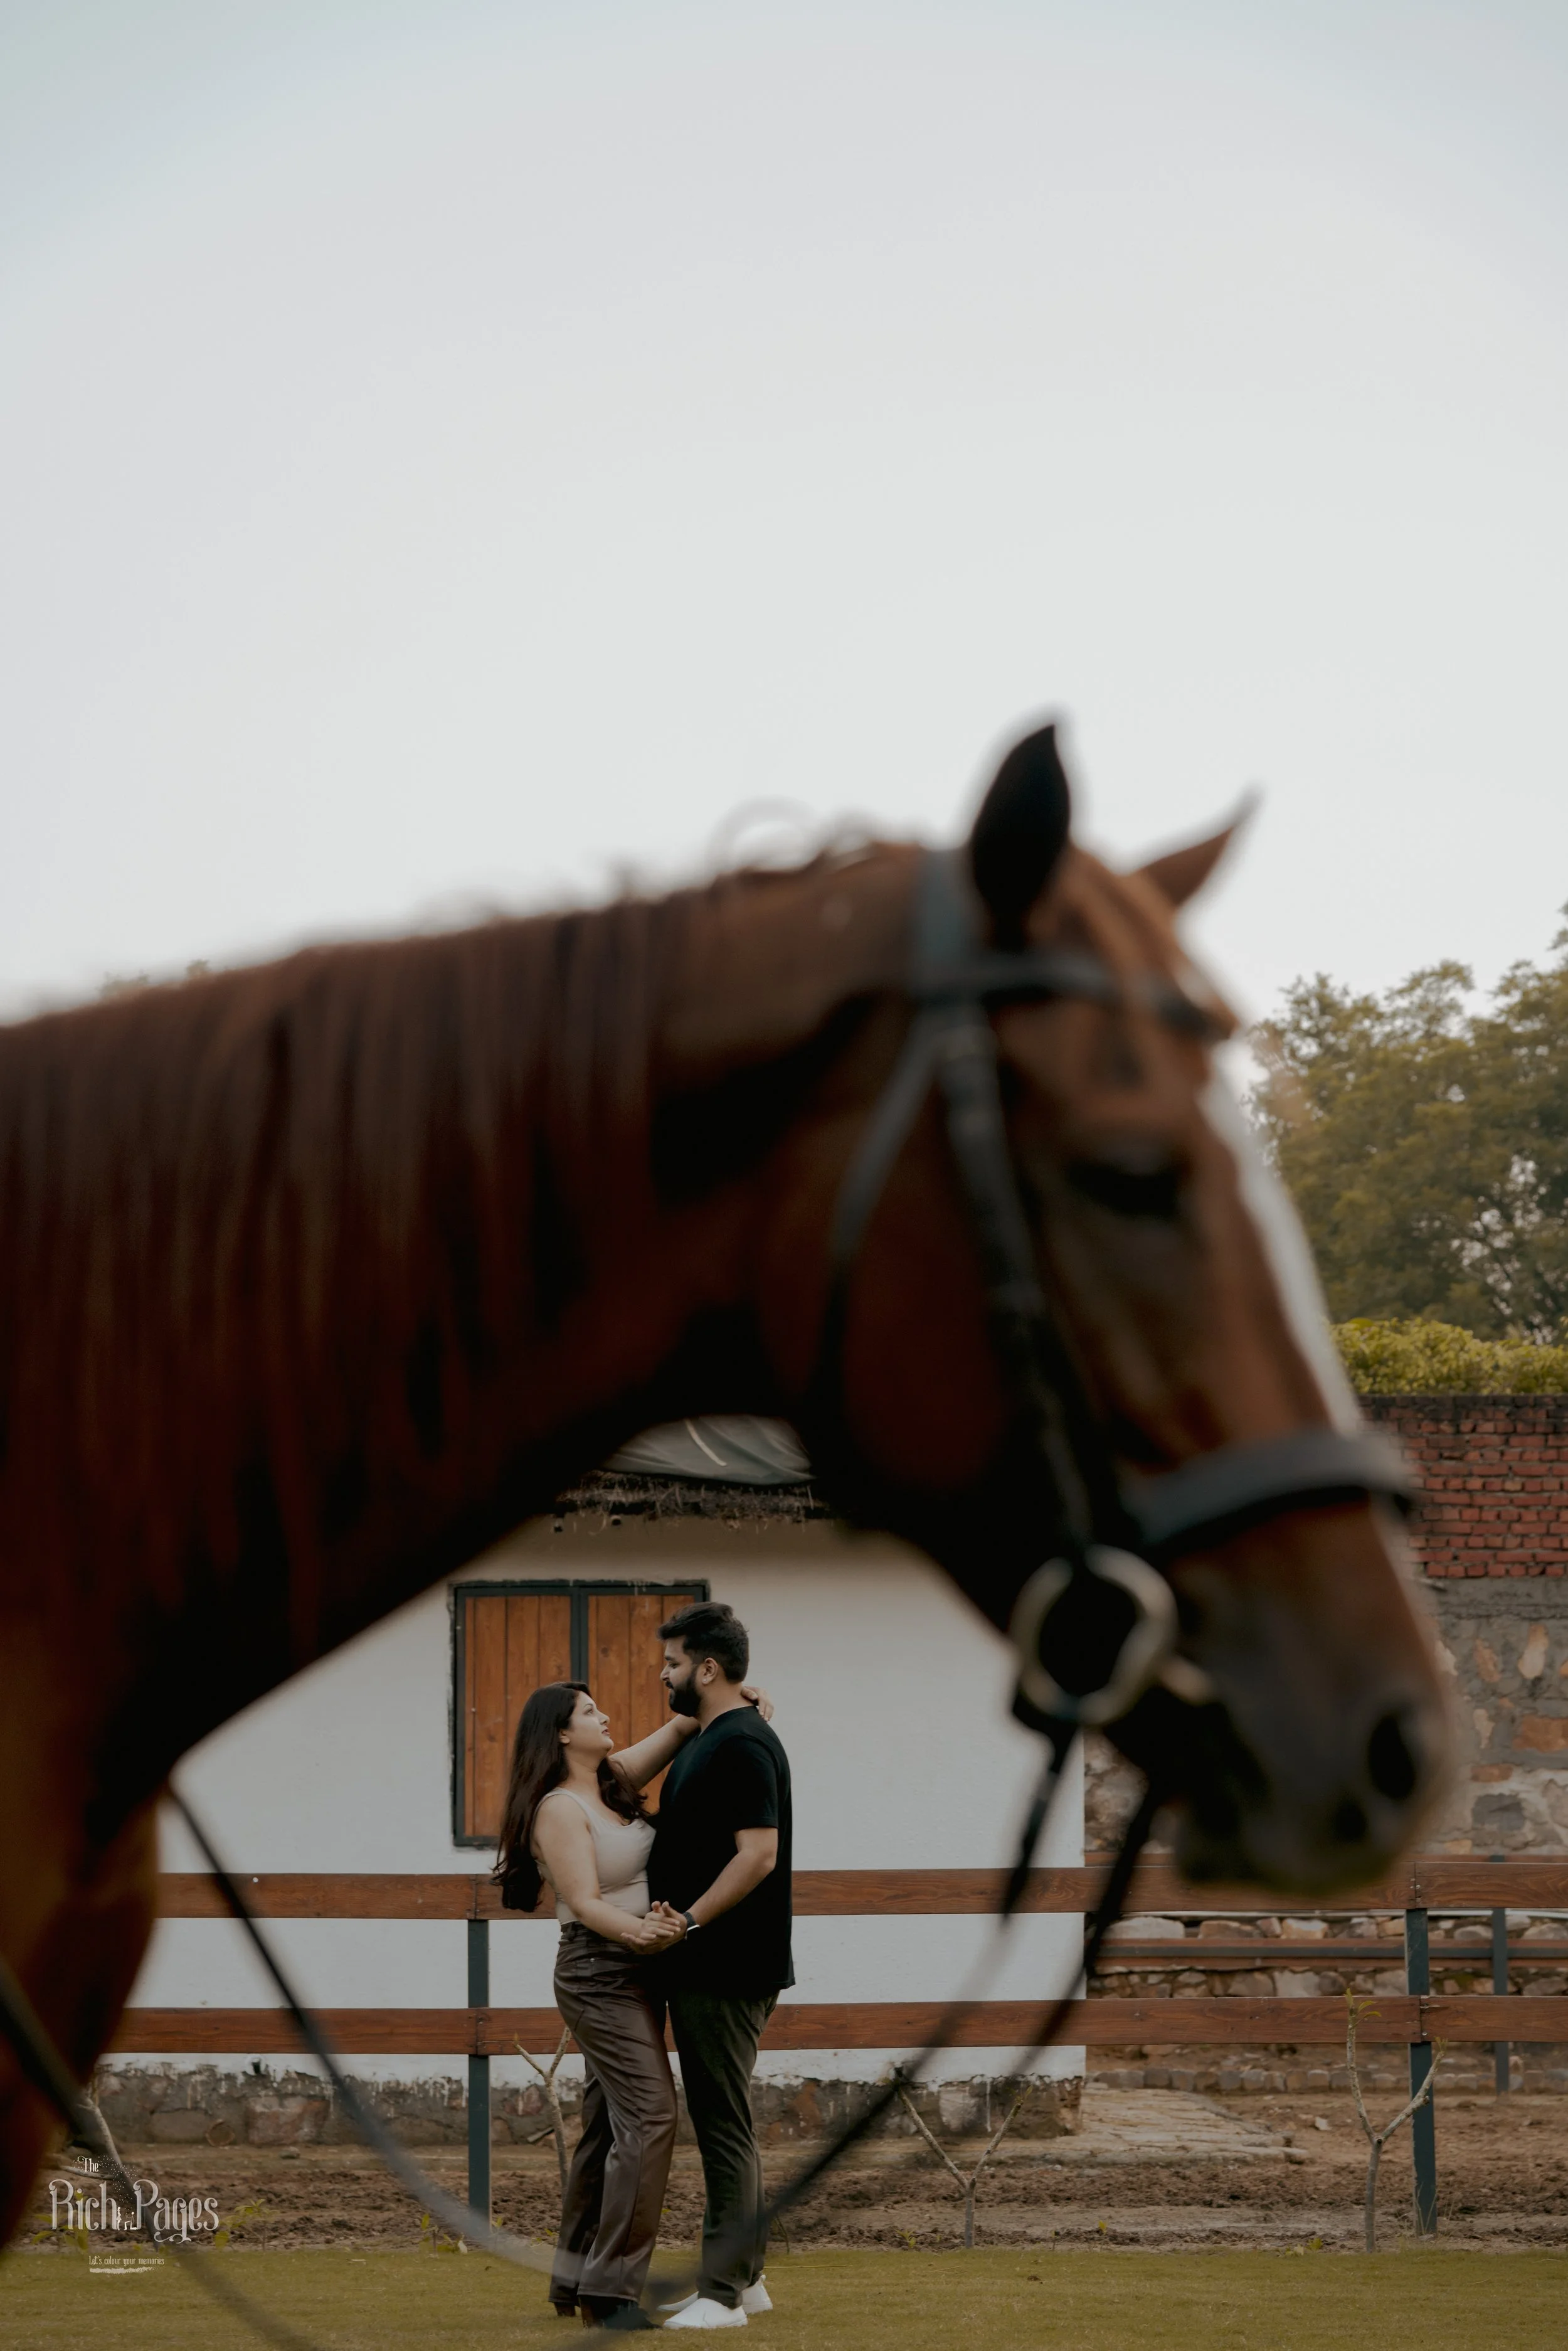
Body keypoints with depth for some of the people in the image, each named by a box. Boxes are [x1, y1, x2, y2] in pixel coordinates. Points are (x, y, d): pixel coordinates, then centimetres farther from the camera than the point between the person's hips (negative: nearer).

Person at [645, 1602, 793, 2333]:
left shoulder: (741, 1745, -17)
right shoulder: (704, 1740, 15)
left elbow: (758, 1853, -25)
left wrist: (690, 1921, -27)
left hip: (725, 1971, -10)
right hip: (706, 1968, 10)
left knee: (723, 2124, -7)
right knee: (722, 2122, 14)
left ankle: (722, 2294, -4)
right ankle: (743, 2276, 20)